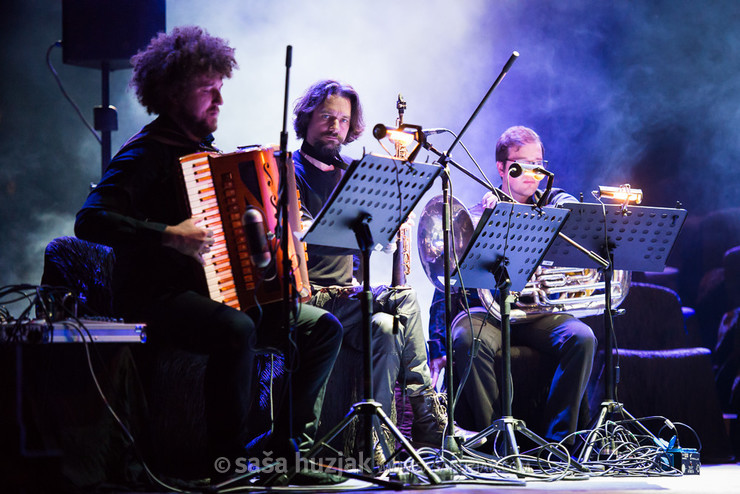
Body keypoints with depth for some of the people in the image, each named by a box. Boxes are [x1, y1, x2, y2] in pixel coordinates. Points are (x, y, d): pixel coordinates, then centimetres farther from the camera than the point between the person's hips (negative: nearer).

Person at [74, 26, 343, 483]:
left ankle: (291, 443, 1)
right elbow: (90, 221, -24)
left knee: (324, 326, -1)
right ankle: (228, 460, -28)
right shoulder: (149, 152, -10)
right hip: (159, 297, -9)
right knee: (236, 330, -38)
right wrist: (170, 236, -30)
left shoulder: (206, 150, 18)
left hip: (223, 293, 9)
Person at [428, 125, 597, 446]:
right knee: (467, 339, -34)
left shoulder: (554, 202, 13)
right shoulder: (476, 217, 6)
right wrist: (438, 347, -11)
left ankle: (559, 438, -21)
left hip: (541, 311, 2)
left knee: (582, 338, -27)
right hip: (488, 310, -2)